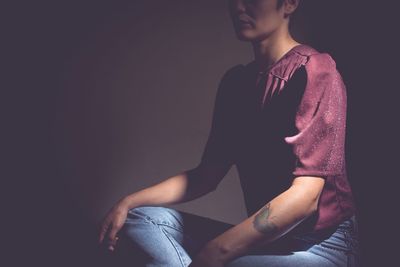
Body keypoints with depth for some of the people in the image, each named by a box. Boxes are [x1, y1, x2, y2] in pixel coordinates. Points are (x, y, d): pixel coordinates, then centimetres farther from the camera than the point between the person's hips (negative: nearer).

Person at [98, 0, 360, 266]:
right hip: (264, 239, 7)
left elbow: (305, 196, -22)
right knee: (141, 219, -4)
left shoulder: (316, 72, -14)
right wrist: (129, 202, -1)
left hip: (322, 244, -7)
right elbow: (206, 175, 11)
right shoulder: (235, 81, 9)